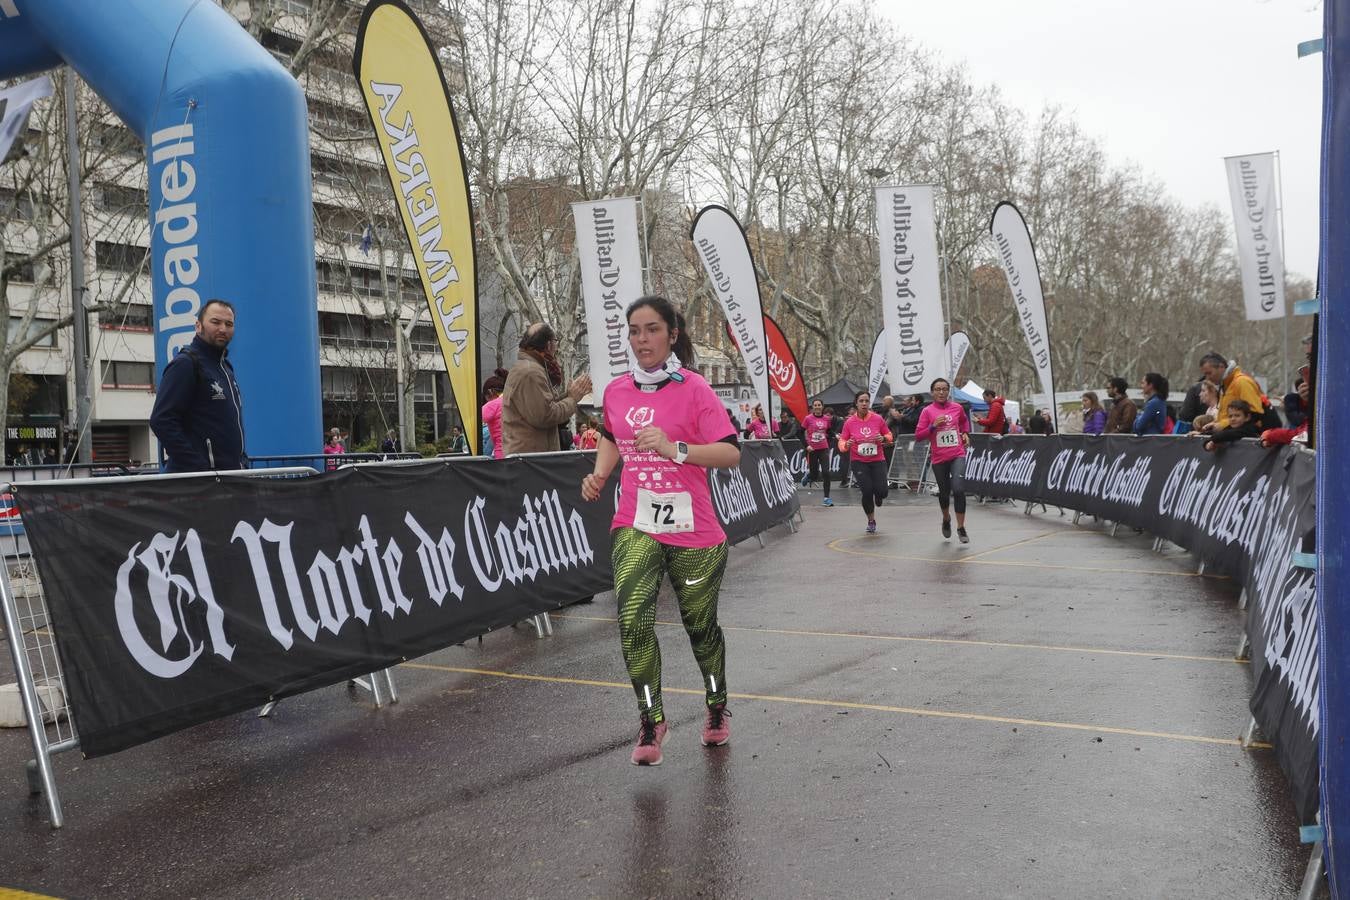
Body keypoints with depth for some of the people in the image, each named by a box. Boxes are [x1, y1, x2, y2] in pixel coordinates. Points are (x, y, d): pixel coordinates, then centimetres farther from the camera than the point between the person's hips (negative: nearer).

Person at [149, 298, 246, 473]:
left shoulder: (226, 367, 21)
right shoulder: (184, 364, -7)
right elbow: (162, 421, -17)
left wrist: (241, 461, 12)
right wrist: (199, 468, -22)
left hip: (231, 476, 9)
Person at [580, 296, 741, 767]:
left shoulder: (694, 388, -9)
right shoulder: (616, 391, 6)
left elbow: (731, 452, -14)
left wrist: (676, 449, -26)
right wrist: (599, 474, 8)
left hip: (693, 532, -2)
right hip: (636, 528, 3)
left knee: (701, 625, 13)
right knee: (632, 620, -17)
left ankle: (716, 707, 39)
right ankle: (651, 719, 2)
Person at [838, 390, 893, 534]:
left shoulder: (877, 419, -5)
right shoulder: (849, 422, -6)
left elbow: (889, 436, 8)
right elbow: (841, 442, 1)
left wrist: (883, 438, -15)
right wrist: (846, 445, -22)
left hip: (877, 460, 1)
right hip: (859, 462, -1)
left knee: (881, 491, -12)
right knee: (867, 492, -11)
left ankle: (878, 496, 30)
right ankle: (871, 521, 16)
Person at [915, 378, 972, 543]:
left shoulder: (957, 407, 4)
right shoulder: (928, 411, -3)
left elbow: (964, 420, 27)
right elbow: (918, 436, -6)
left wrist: (965, 433, 11)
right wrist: (933, 426, -17)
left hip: (957, 455, 0)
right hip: (939, 459, 0)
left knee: (959, 489, -17)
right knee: (944, 492, 13)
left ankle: (961, 528, -5)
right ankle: (946, 519, 44)